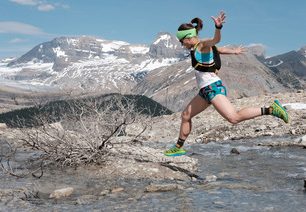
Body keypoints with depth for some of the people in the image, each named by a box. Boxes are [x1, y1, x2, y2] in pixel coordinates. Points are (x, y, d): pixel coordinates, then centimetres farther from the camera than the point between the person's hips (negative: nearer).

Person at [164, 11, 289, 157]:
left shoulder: (202, 45, -8)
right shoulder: (198, 49, 18)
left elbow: (216, 40, -30)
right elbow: (218, 49, 33)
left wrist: (218, 27, -52)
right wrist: (232, 51, 52)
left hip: (213, 88, -10)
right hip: (205, 90, 10)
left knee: (234, 118, -21)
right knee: (186, 115, 17)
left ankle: (270, 109, -16)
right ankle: (178, 147, 28)